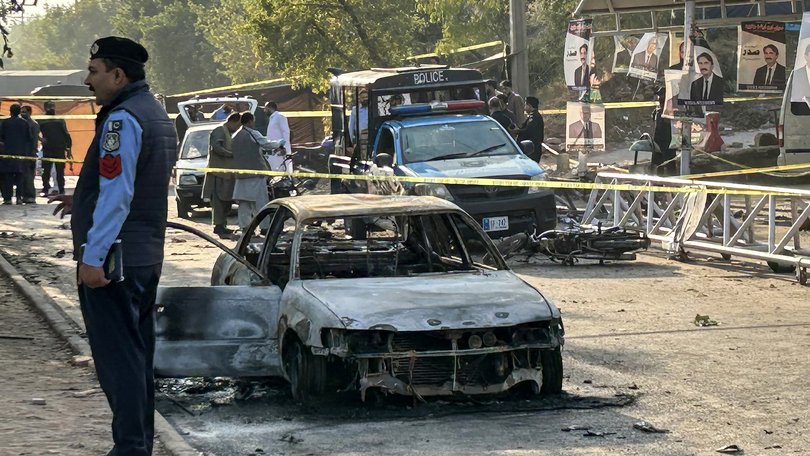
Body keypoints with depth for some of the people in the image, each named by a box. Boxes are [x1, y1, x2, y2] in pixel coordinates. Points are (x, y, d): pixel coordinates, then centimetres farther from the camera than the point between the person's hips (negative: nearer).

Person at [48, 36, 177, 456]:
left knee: (117, 357, -7)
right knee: (138, 355, 15)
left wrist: (92, 256, -22)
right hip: (147, 257, 10)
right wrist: (84, 201, 24)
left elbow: (117, 196, -22)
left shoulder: (122, 120, -16)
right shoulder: (156, 115, 15)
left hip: (114, 259, -10)